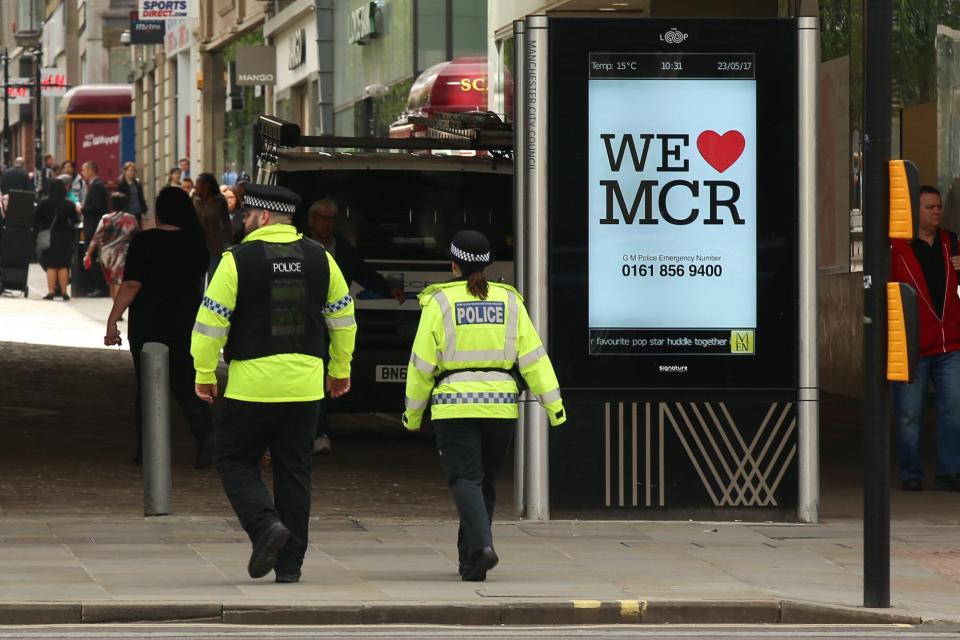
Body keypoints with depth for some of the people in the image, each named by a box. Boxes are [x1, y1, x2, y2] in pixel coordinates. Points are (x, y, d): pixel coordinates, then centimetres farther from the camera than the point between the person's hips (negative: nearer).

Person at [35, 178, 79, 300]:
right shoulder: (69, 204, -8)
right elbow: (75, 220, -6)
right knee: (63, 266, 8)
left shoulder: (43, 203, -7)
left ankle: (51, 291, -2)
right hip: (64, 238, 0)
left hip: (48, 238, 0)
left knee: (51, 266, 3)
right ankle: (63, 292, 8)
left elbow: (37, 220, -5)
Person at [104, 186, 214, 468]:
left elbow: (131, 285, -16)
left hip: (147, 323, -3)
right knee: (186, 384, 6)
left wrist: (112, 321, -12)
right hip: (185, 323, 3)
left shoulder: (144, 242, -12)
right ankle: (206, 436, -15)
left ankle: (146, 448, 10)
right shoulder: (195, 243, 1)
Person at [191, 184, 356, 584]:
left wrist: (204, 374, 2)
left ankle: (266, 525, -14)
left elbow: (211, 320, -8)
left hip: (253, 382, -4)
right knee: (294, 471, 9)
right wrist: (341, 370, 24)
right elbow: (343, 318, 13)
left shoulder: (239, 260, -7)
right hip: (305, 383, 4)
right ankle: (290, 564, 7)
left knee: (235, 462, 10)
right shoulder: (319, 259, 6)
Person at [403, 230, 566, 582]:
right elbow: (532, 356, 2)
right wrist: (553, 403, 4)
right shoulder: (509, 300, 6)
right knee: (485, 481, 15)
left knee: (466, 479, -7)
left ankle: (482, 545, -28)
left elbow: (423, 362, -2)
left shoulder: (440, 301, -3)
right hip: (501, 404, 3)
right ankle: (469, 557, 21)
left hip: (454, 405, -3)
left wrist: (413, 411, 9)